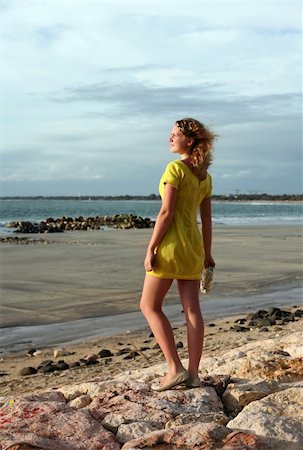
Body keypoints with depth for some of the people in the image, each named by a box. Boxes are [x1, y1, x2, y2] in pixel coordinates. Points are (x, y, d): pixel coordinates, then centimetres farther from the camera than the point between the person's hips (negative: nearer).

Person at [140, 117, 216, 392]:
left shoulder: (175, 168, -12)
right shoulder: (205, 176, 11)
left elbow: (166, 213, -17)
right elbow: (206, 219, 14)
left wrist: (151, 248, -14)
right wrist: (207, 255, 19)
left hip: (171, 244, -8)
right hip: (193, 245, 8)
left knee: (150, 306, 3)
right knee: (192, 310, 6)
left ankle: (175, 368, -3)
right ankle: (193, 373, 9)